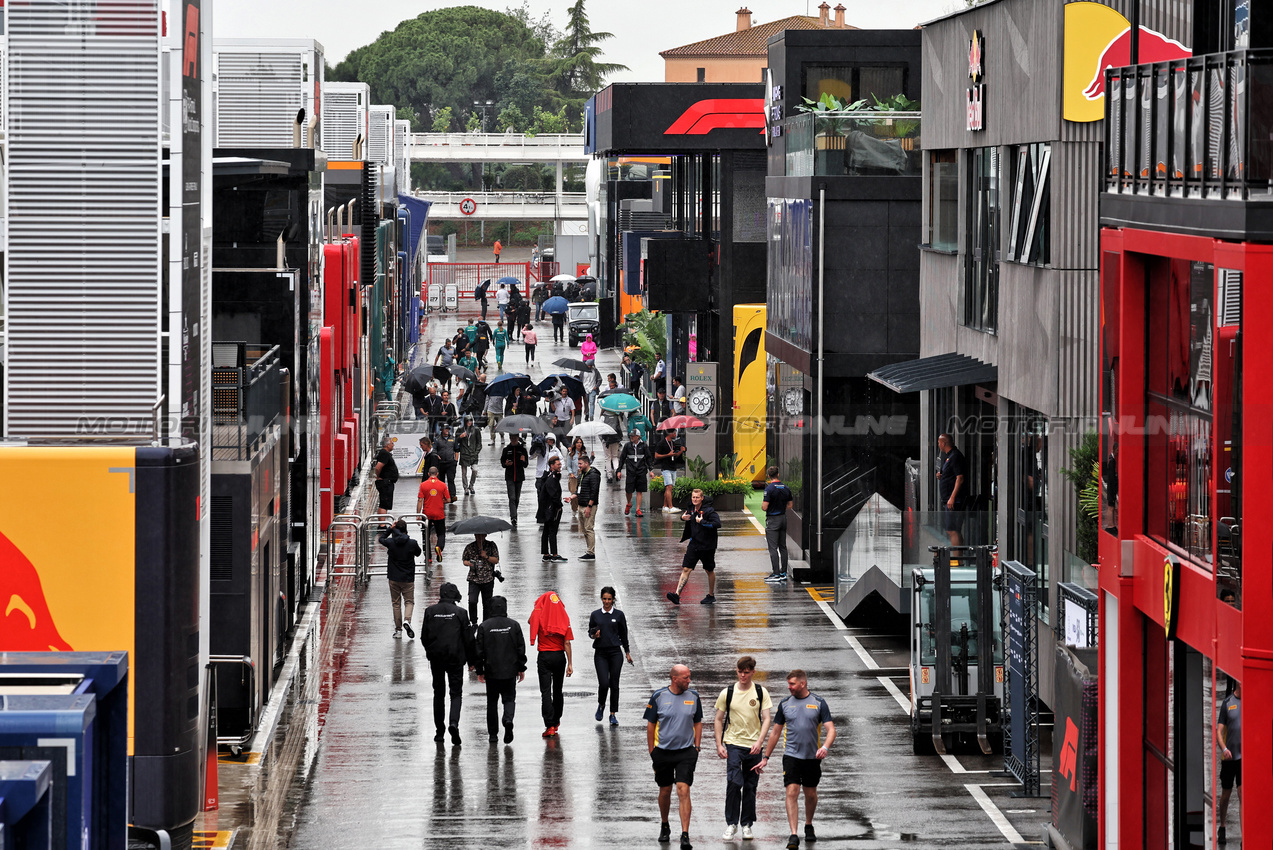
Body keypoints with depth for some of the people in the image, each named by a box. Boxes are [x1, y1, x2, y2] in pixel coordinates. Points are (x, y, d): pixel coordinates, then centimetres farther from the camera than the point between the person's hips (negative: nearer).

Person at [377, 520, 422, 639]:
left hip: (394, 579, 1)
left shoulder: (391, 543, -11)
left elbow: (381, 539, 10)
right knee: (409, 601, 8)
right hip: (408, 579, -1)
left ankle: (398, 630, 11)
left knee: (396, 603, 10)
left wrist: (390, 528, 10)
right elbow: (418, 553, 9)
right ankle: (407, 620, -20)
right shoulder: (412, 543, -11)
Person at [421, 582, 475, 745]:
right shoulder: (460, 612, -6)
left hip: (436, 658, 2)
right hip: (455, 658, -2)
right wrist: (471, 659, 8)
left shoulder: (430, 611, 0)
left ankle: (440, 731, 15)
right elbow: (468, 639, -3)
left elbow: (424, 637, 4)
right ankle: (454, 722, -23)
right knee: (456, 692, 3)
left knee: (438, 693, 13)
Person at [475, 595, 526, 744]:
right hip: (510, 671, 0)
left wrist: (479, 671, 6)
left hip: (491, 671, 0)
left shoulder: (484, 626, -5)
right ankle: (508, 719, -20)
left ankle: (493, 734, 12)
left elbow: (479, 651, -3)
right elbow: (521, 649, 2)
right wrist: (521, 669, 11)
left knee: (492, 702, 11)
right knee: (509, 698, 10)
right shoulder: (514, 625, -2)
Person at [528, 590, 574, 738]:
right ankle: (556, 722, 33)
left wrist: (538, 606, 20)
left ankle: (550, 725, -14)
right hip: (559, 656, 2)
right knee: (557, 691, 17)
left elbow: (531, 620, 17)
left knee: (546, 691, -4)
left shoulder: (539, 616, -9)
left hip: (544, 657, -2)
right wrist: (570, 663, -3)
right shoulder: (564, 617, -6)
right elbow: (567, 643, -6)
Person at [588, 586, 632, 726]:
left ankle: (613, 714, 9)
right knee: (604, 683, -11)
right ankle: (601, 705, 18)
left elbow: (623, 634, 11)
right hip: (600, 653, 0)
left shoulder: (619, 615, 4)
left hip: (615, 652, 0)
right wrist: (594, 635, -10)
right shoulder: (595, 615, 5)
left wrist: (627, 652, 12)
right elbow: (590, 632, 13)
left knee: (614, 684, 0)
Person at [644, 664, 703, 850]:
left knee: (683, 791, -11)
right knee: (665, 791, 12)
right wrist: (652, 752, 2)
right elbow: (650, 725, 3)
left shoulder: (693, 696, 1)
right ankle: (664, 827, 36)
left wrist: (696, 748, 5)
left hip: (686, 752, 0)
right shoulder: (658, 696, -4)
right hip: (663, 751, 0)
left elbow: (698, 723, 12)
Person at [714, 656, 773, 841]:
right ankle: (731, 824, -6)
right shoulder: (727, 693, 2)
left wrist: (759, 741, -18)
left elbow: (767, 718, -4)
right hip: (733, 744, -1)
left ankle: (746, 825, 16)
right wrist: (719, 745, -1)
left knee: (750, 787, 6)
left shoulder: (761, 693, 1)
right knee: (734, 782, -15)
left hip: (753, 745, 1)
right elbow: (718, 720, 8)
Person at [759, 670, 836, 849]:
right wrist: (766, 757, 12)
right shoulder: (785, 704, 5)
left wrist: (825, 747, -25)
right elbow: (775, 732, 12)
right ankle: (793, 835, -16)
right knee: (792, 792, -13)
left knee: (811, 794, 12)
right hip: (791, 756, 0)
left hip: (812, 757, 0)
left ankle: (808, 826, 37)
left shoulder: (819, 703, -1)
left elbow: (830, 729, -5)